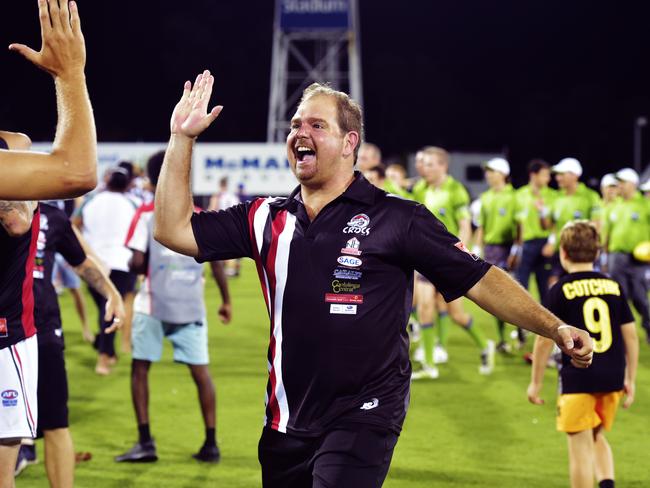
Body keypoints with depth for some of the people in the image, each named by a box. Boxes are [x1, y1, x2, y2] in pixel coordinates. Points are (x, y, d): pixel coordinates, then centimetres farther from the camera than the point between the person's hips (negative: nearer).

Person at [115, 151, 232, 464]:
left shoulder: (146, 214, -4)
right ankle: (211, 444, 7)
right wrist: (226, 301, 11)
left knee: (140, 368, 8)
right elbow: (217, 262, 2)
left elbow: (137, 262, -10)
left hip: (152, 305, -2)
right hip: (191, 307, 2)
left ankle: (145, 441, 2)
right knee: (200, 371, 7)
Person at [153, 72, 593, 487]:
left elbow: (480, 280, -2)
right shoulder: (267, 219, 9)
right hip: (286, 426, 6)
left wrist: (555, 328, -11)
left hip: (364, 418, -5)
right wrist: (182, 138, 4)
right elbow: (173, 230, 9)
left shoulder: (398, 219, -3)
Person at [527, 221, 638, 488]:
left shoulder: (561, 290, -5)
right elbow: (631, 336, 8)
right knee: (597, 437, 23)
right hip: (612, 378, 4)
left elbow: (544, 339, -5)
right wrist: (630, 380, 17)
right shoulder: (614, 286, 7)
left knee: (581, 446, 2)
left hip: (577, 378, -4)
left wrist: (535, 382, 4)